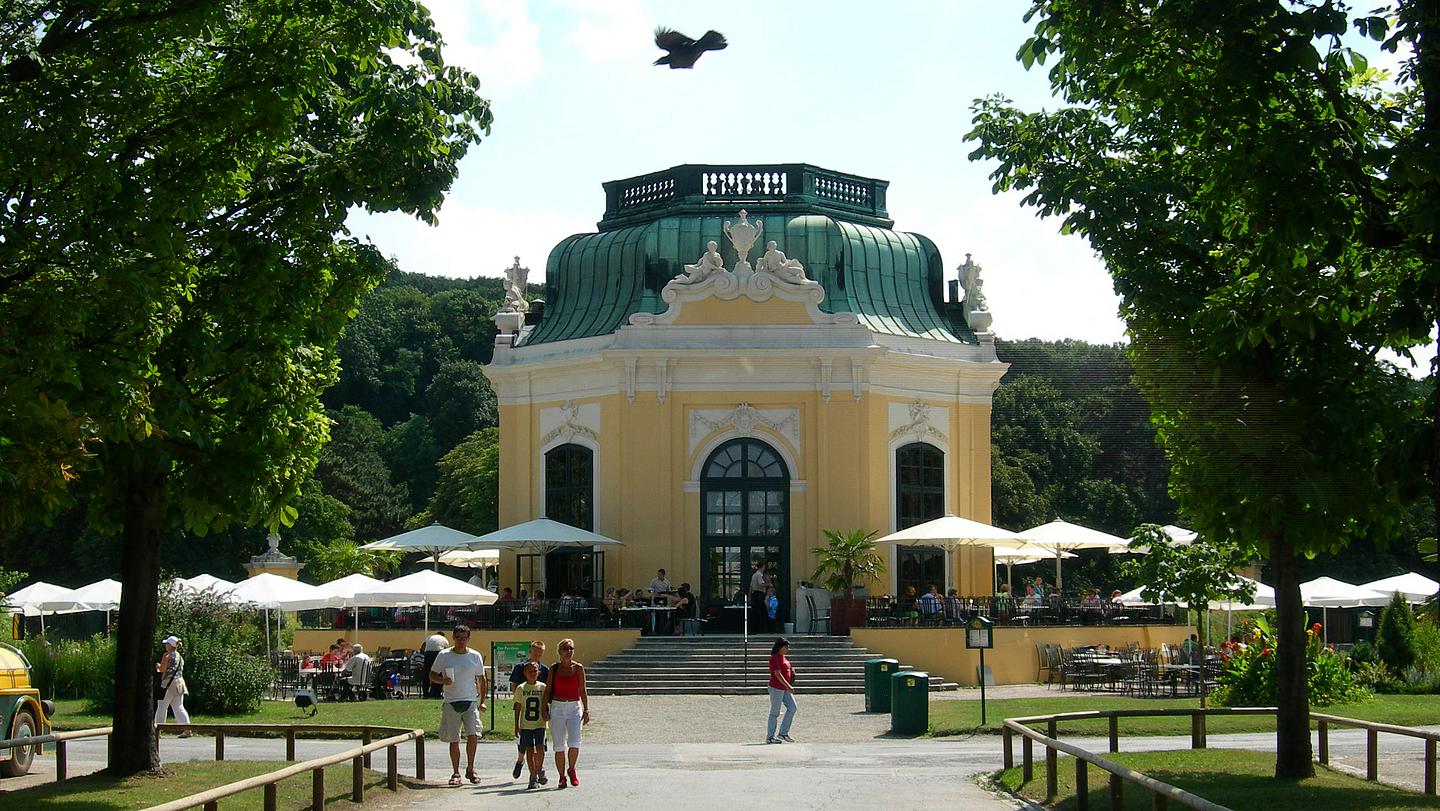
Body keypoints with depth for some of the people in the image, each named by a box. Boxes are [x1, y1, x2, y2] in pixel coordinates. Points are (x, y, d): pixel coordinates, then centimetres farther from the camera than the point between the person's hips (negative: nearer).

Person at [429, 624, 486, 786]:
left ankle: (470, 769, 4)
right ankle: (455, 773, 15)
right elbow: (432, 675, 9)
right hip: (450, 702, 0)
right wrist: (442, 680, -13)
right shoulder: (444, 656, 3)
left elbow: (481, 680, 12)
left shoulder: (475, 656, 6)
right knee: (454, 740, 4)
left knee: (473, 735, -13)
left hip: (471, 701, 0)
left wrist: (482, 701, 6)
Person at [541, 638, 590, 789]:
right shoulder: (554, 669, 5)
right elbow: (548, 689, 6)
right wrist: (544, 707, -2)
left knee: (574, 742, -15)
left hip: (574, 707, -1)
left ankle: (571, 770, 9)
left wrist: (586, 710, -1)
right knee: (559, 746, 1)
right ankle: (562, 776, 11)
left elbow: (583, 691, 4)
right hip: (557, 707, 1)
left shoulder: (578, 668, 3)